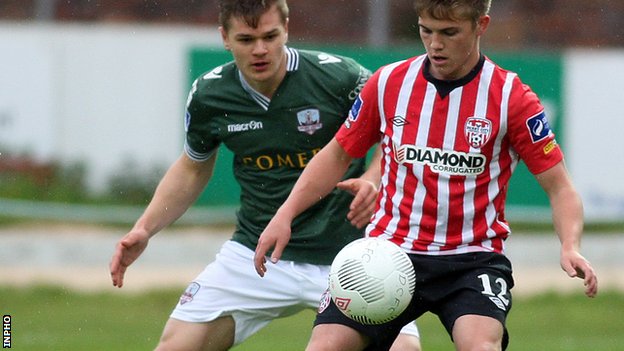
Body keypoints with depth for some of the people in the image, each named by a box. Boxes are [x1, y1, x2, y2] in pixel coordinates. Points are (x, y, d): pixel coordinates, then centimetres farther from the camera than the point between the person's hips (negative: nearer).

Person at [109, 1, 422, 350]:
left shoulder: (339, 76, -15)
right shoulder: (208, 96, -4)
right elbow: (192, 169, 15)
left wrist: (372, 180, -22)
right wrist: (144, 229, 5)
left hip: (343, 254, -2)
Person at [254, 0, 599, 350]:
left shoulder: (511, 97, -6)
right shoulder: (388, 83, 2)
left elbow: (559, 186, -4)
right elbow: (339, 155, 16)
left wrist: (571, 248, -22)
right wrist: (284, 216, 6)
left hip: (473, 258, -3)